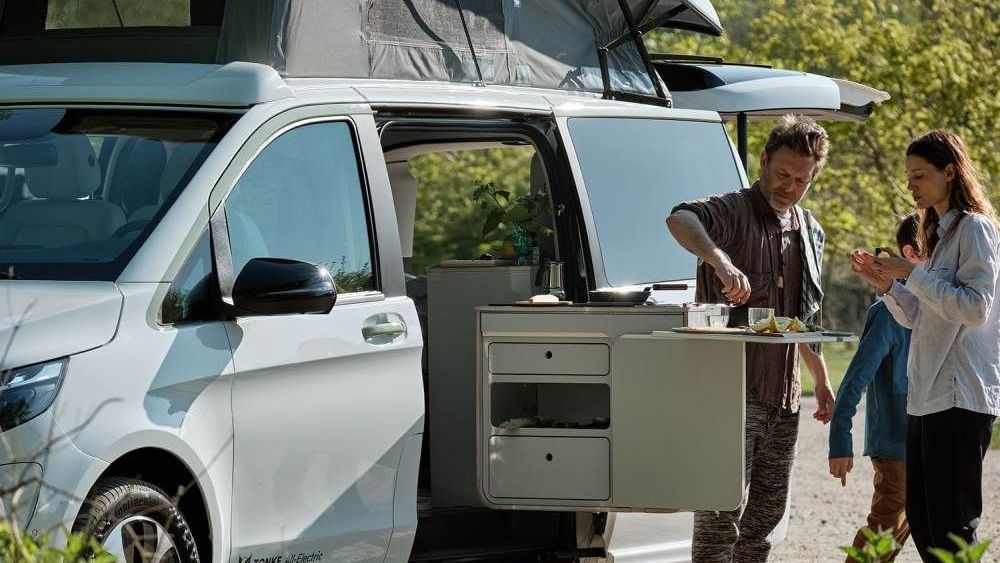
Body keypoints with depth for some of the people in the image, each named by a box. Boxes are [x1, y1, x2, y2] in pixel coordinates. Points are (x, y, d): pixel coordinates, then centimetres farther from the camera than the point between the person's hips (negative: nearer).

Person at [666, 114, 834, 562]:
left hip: (783, 392, 7)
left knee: (767, 512, 11)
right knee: (724, 509, -10)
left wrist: (821, 378, 25)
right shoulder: (733, 212, -8)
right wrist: (721, 260, -50)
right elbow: (679, 220, -33)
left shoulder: (809, 231, 15)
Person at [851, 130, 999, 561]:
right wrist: (884, 283, 7)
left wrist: (911, 274, -17)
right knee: (921, 522, 8)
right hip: (926, 397, 10)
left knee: (950, 525, -10)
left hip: (960, 397, -10)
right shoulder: (940, 233, 21)